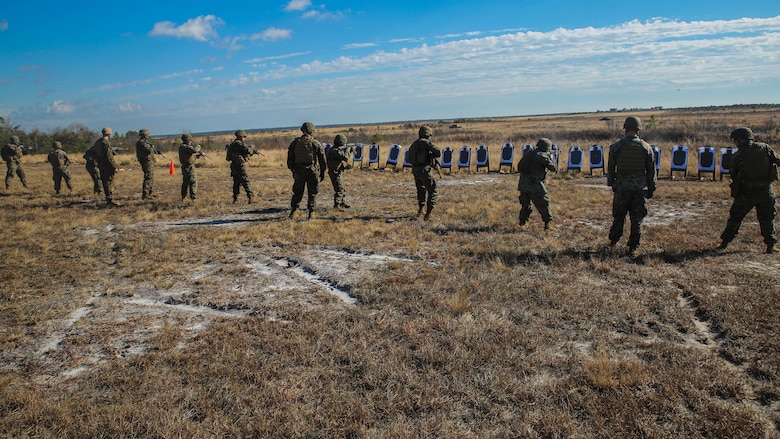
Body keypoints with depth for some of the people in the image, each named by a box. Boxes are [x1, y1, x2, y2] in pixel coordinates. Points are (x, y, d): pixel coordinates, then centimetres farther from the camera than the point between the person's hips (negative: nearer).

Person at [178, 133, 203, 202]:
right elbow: (194, 150, -30)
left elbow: (192, 154, 20)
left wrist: (199, 154, 8)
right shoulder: (185, 147, -17)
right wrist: (198, 147, -9)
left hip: (185, 167, 10)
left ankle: (183, 197, 27)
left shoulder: (182, 147, 14)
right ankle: (193, 198, -8)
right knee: (193, 182, -6)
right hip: (189, 167, -10)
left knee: (185, 182, 19)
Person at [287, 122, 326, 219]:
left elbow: (290, 158, 7)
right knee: (312, 193, 7)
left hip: (299, 171, 2)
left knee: (297, 193, 12)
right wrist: (323, 173, 5)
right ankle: (311, 213, 6)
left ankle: (293, 212, 11)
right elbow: (322, 159, -2)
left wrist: (293, 170, 15)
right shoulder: (316, 143, -3)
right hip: (313, 171, -2)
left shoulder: (295, 142, 3)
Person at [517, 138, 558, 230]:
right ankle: (547, 223, 4)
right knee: (544, 203, 5)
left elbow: (519, 167, 19)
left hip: (522, 183, 7)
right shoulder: (542, 156, -8)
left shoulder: (528, 153, 12)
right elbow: (553, 168, -4)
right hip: (534, 184, -6)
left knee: (525, 204, 20)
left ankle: (522, 222, 22)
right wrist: (551, 158, 12)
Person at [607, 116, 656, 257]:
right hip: (640, 188, 0)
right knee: (637, 219, 5)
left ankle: (613, 240, 27)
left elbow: (610, 168, 3)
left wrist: (611, 183, 15)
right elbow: (651, 170, 3)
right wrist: (651, 188, 11)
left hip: (621, 187, 0)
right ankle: (634, 248, 7)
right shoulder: (646, 147, -2)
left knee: (619, 215, 15)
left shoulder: (615, 147, -4)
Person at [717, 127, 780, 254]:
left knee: (735, 217, 12)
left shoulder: (737, 156, -6)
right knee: (767, 218, 14)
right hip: (766, 191, 1)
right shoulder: (765, 148, -3)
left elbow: (733, 174, 0)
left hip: (746, 192, -1)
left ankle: (724, 242, 16)